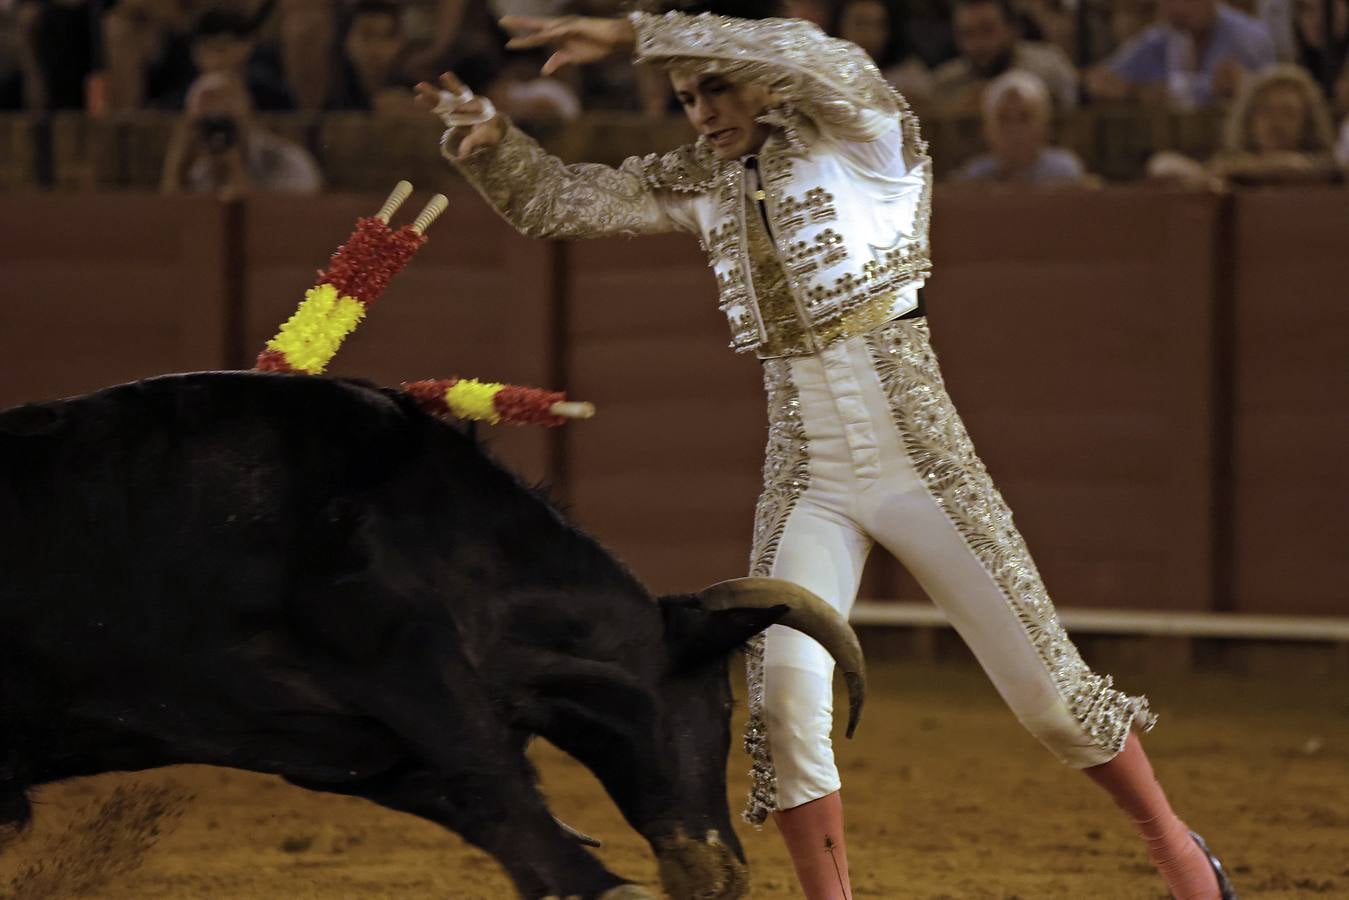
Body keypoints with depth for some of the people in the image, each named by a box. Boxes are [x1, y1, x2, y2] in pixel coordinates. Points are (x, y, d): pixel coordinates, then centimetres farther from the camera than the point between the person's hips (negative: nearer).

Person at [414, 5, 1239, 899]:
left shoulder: (867, 136, -8)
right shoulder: (703, 182, 9)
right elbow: (556, 200, 8)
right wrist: (489, 138, -13)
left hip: (920, 463, -4)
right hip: (806, 481, 4)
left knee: (1048, 688, 2)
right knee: (785, 696, -12)